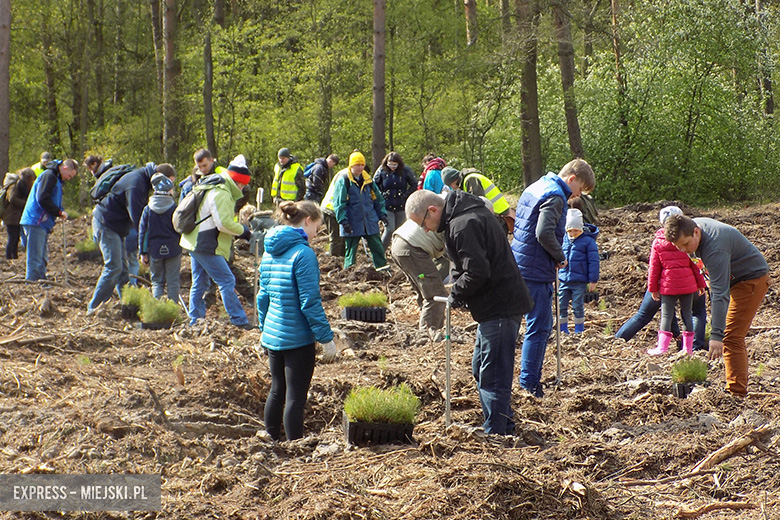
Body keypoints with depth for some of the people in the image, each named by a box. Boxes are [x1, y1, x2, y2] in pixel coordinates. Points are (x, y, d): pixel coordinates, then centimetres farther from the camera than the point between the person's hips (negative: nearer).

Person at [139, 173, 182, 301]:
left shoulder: (148, 209, -1)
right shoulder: (174, 208, -7)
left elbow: (142, 231, 1)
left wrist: (143, 252, 6)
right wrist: (179, 246, 14)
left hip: (154, 250, 2)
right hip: (173, 249, -2)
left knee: (157, 281, 10)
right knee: (173, 282, 5)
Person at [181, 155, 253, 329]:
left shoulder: (212, 188, 18)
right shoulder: (222, 193, -17)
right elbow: (224, 223, -23)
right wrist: (243, 231, -8)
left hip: (194, 242, 11)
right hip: (206, 246, -11)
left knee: (199, 283, 15)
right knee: (227, 281, -8)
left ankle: (195, 321, 19)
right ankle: (239, 320, -8)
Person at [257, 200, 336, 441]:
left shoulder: (270, 251, 8)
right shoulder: (303, 252, -17)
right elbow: (310, 302, -19)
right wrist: (326, 338, -15)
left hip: (272, 336, 8)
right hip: (297, 338, -8)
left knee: (277, 391, 20)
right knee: (295, 397, -2)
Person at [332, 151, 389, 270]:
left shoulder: (367, 179, 9)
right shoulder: (343, 180, -7)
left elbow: (377, 198, 19)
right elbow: (339, 203, -9)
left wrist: (382, 214, 13)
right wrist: (343, 221, -16)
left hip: (370, 222, 4)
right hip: (353, 223, -4)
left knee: (377, 246, 4)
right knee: (351, 248, 5)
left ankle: (382, 267, 10)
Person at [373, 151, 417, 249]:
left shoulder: (405, 170, -4)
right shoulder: (382, 170, -4)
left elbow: (414, 185, 6)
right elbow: (374, 185, 9)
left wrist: (406, 195, -5)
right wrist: (381, 195, -4)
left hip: (401, 207, 2)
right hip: (387, 206, -2)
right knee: (389, 230, -12)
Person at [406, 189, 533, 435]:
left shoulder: (463, 225, -20)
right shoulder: (469, 213, 13)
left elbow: (477, 271, -26)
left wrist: (456, 294, -10)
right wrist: (458, 291, 6)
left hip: (500, 308, -11)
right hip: (499, 304, 11)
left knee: (492, 375, -7)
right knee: (481, 369, 20)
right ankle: (506, 427, 27)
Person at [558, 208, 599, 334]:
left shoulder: (588, 241, -6)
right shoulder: (563, 239, 7)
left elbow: (593, 262, -4)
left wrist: (593, 281, -6)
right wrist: (556, 276, 22)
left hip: (579, 282, -4)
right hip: (563, 280, 4)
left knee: (577, 307, 1)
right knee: (561, 306, 6)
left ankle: (579, 331, 14)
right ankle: (563, 330, 17)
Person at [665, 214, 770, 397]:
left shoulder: (715, 248, -36)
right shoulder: (692, 226, -8)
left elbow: (720, 294, -39)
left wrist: (717, 335, -43)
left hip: (751, 279, -10)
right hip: (735, 278, 10)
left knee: (732, 338, -16)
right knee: (733, 338, 10)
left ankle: (736, 393, -18)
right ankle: (738, 387, 15)